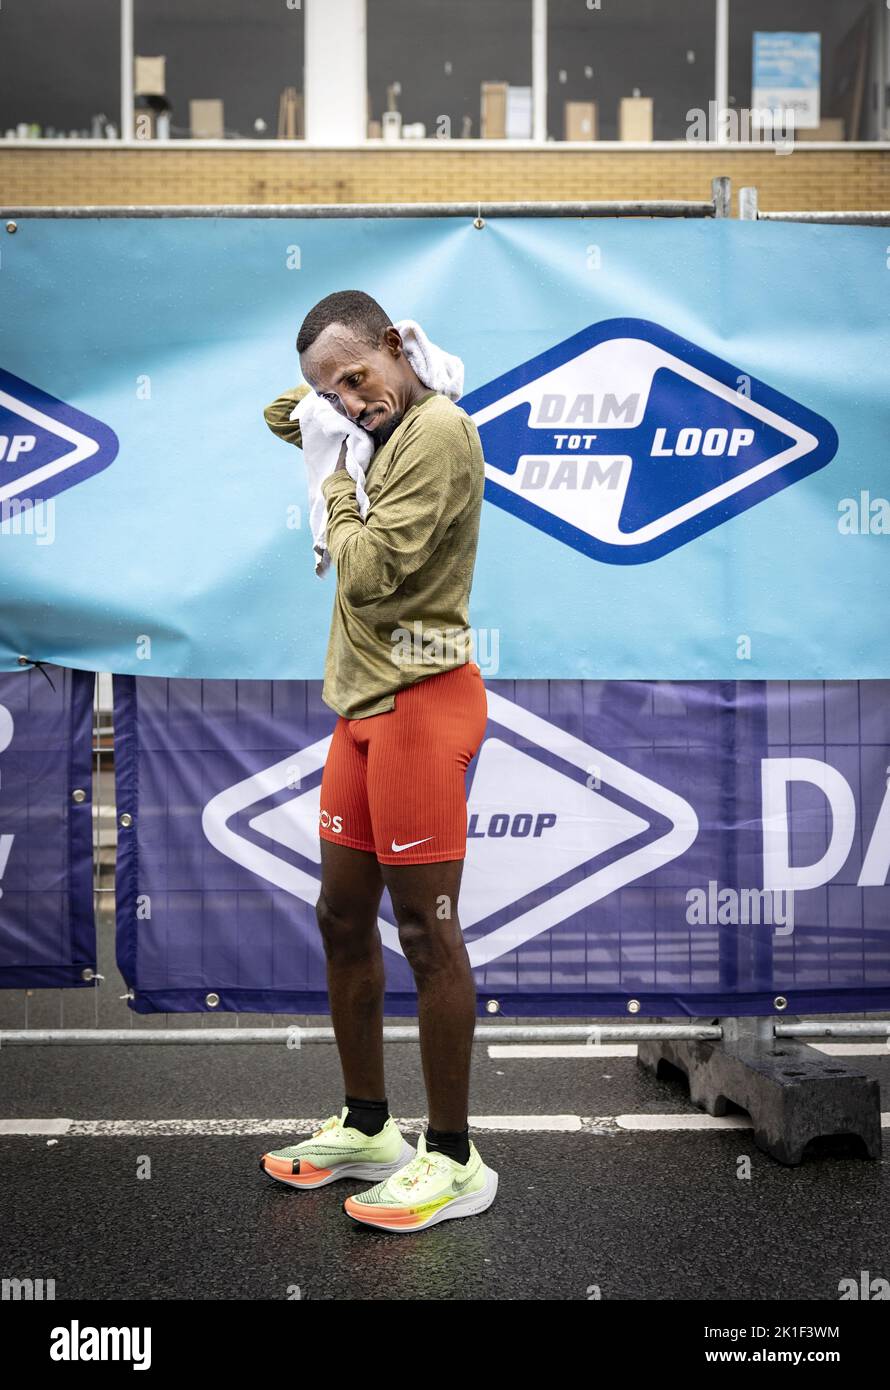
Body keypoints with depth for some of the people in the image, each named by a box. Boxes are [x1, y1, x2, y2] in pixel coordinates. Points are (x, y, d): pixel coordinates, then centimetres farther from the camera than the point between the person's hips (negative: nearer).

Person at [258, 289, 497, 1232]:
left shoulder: (438, 430, -12)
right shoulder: (388, 433, 16)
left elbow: (368, 573, -19)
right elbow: (283, 414, 34)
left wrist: (335, 480, -3)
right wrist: (311, 410, 12)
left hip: (419, 701, -10)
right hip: (365, 703, 10)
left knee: (425, 928, -5)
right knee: (342, 919, 14)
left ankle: (453, 1161, 6)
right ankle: (365, 1128, 27)